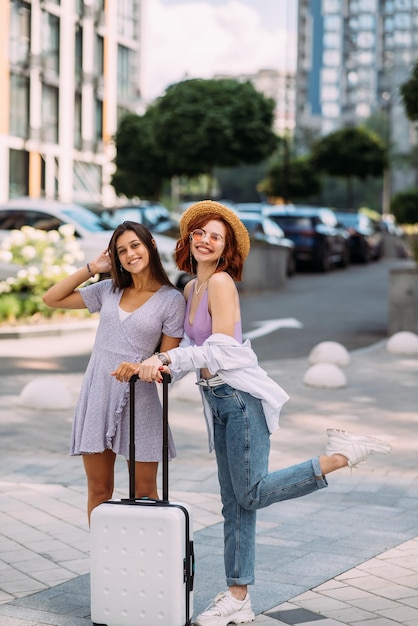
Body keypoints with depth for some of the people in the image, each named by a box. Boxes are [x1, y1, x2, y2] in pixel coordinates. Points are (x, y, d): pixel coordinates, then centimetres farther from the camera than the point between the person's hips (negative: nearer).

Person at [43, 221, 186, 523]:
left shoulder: (172, 300, -2)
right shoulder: (108, 291, 9)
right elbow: (52, 299, 11)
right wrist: (91, 268, 5)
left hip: (138, 399, -3)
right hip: (97, 393, 4)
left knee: (144, 492, 3)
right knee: (99, 489, 8)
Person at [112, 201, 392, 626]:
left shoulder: (221, 282, -12)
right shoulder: (191, 288, 14)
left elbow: (221, 350, -19)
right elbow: (190, 348, 17)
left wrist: (165, 359, -21)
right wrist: (149, 366, 5)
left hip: (242, 396, -8)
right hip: (217, 400, 8)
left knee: (250, 494, -10)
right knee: (234, 504, 8)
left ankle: (340, 455, -1)